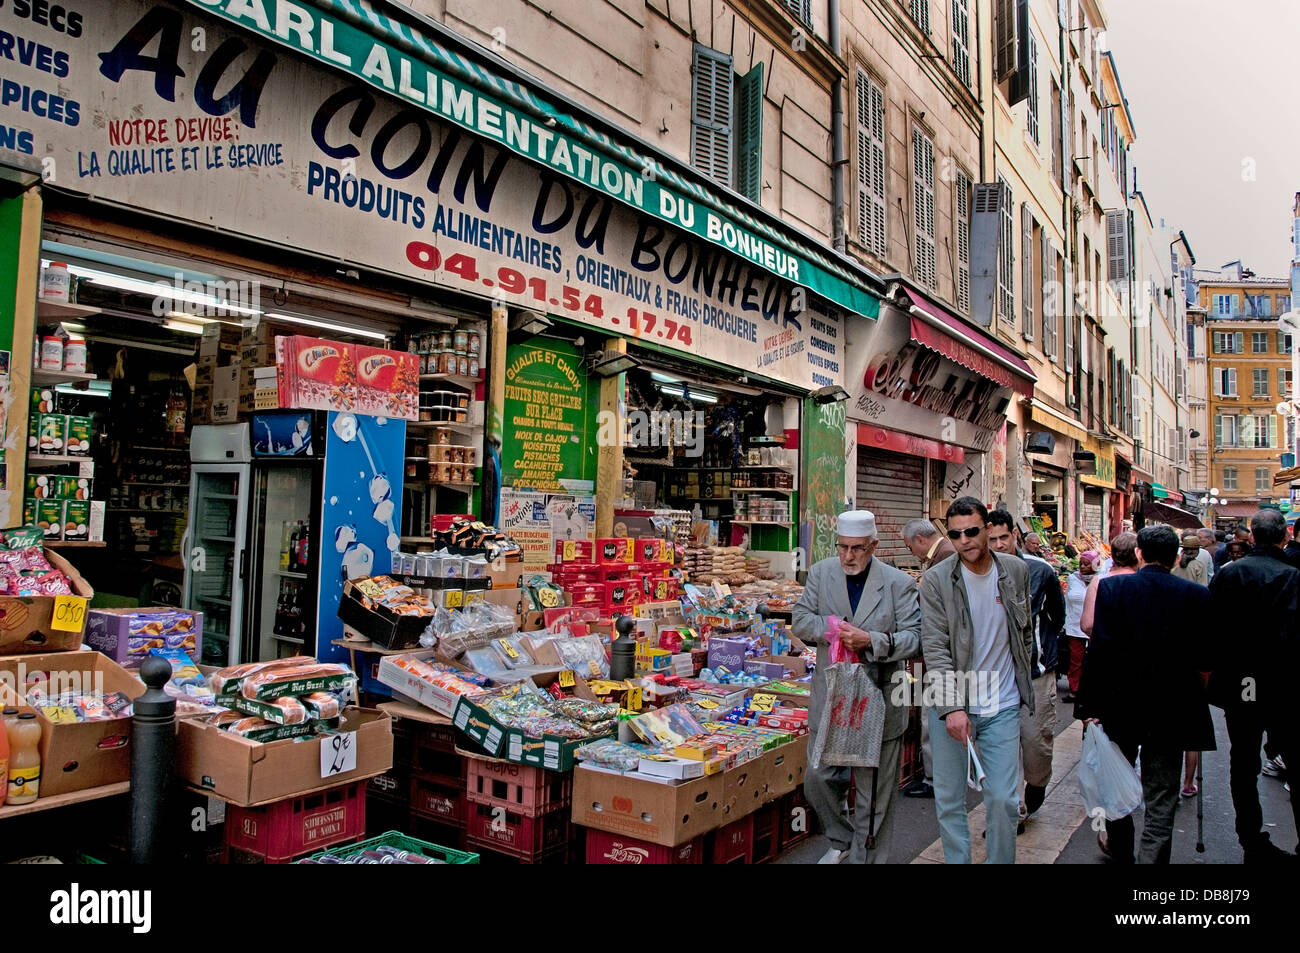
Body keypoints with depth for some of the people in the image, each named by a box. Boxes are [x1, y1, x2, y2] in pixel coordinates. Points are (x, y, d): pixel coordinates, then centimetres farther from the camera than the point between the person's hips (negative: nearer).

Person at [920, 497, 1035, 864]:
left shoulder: (1016, 571, 2)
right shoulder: (936, 580, -9)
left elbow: (1025, 632, 16)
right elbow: (935, 648, -13)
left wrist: (1021, 680, 15)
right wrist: (952, 707, -20)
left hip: (1002, 708, 2)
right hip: (950, 706, -1)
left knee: (1004, 800, 6)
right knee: (949, 800, 8)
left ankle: (1002, 861, 25)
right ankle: (956, 860, 26)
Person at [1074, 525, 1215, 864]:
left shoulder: (1111, 587, -9)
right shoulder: (1197, 595, -6)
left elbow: (1099, 651, -13)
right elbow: (1206, 659, -4)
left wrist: (1088, 706, -8)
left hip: (1119, 708, 0)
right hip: (1171, 711, 0)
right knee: (1161, 804, 9)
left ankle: (1121, 853, 37)